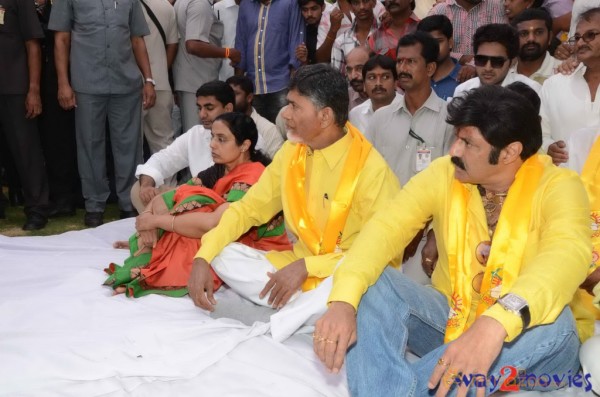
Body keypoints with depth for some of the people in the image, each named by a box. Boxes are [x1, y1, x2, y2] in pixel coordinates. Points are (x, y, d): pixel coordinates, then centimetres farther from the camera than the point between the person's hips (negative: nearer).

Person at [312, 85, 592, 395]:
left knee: (554, 323, -36)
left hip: (520, 334, -2)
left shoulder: (558, 187, -15)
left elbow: (568, 255, -36)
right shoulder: (443, 174, -6)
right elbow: (386, 227, -18)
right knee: (369, 281, -19)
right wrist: (343, 300, -37)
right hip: (449, 316, 2)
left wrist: (498, 322, -55)